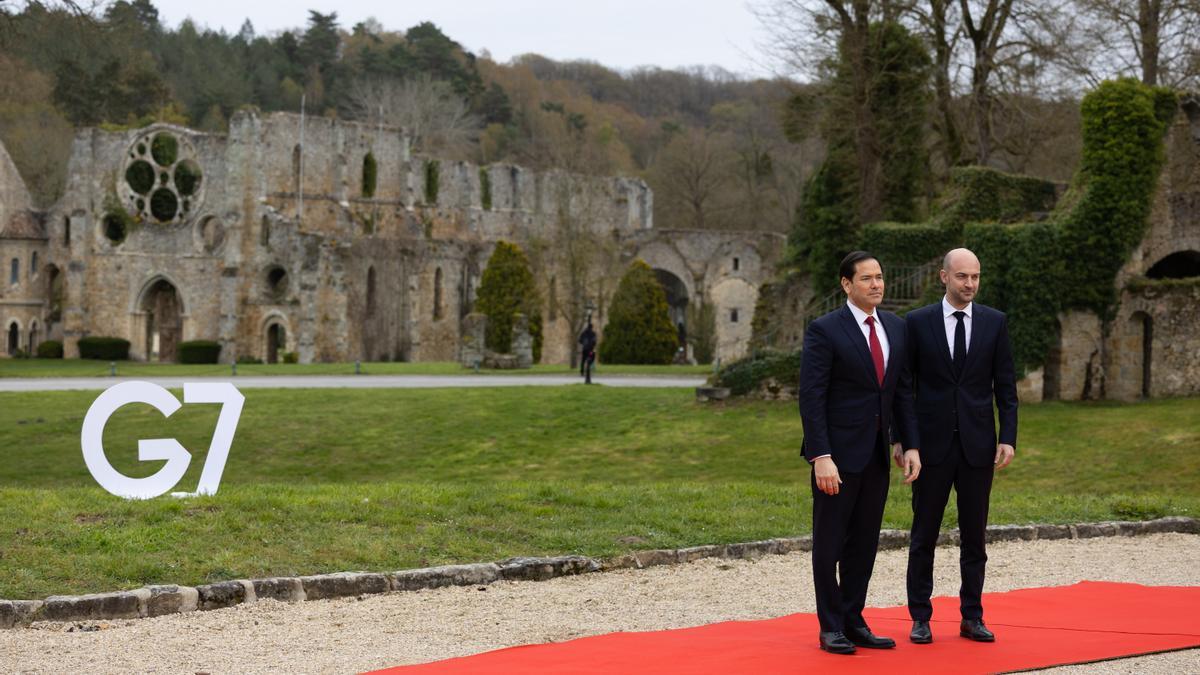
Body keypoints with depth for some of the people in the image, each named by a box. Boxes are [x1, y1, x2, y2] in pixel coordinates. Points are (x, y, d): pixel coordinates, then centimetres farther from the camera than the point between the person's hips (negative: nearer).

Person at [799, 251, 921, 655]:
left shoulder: (896, 328, 8)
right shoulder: (825, 331, -11)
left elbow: (903, 390, 12)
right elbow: (811, 397, -14)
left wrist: (911, 445, 4)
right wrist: (821, 457, -20)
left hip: (877, 454, 6)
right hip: (838, 454, -6)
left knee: (864, 543, 10)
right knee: (829, 543, 3)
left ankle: (853, 622, 19)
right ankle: (831, 627, 11)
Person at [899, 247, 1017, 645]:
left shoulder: (995, 322, 4)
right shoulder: (918, 322, 0)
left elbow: (1005, 386, 5)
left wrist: (1008, 438, -3)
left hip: (978, 444, 1)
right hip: (933, 443, -1)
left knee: (974, 535, 7)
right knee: (924, 534, 3)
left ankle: (972, 617, 14)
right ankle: (921, 618, 10)